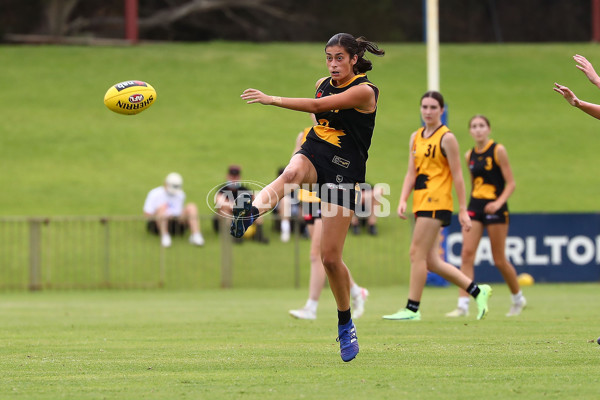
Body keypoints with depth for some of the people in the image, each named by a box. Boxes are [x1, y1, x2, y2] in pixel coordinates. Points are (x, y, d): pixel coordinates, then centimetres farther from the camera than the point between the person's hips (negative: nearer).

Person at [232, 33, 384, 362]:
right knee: (291, 173, -36)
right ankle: (250, 211, -65)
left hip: (344, 171, -5)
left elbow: (317, 106, -24)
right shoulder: (324, 84, 9)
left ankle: (345, 323, 15)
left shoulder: (364, 91, -12)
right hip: (314, 152, 5)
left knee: (330, 256, -6)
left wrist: (271, 99, -27)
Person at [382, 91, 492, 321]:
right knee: (431, 261, 6)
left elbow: (457, 176, -7)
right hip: (421, 203, 8)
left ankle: (412, 309, -6)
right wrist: (403, 200, 0)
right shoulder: (416, 137, 15)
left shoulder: (446, 138, -6)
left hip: (437, 202, -8)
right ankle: (477, 291, 16)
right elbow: (411, 173, 14)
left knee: (417, 254, -11)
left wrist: (463, 210, -9)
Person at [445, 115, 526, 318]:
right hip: (474, 207, 5)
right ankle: (463, 305, -13)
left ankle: (518, 298, 25)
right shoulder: (470, 156, 9)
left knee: (499, 259, 2)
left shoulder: (498, 151, -6)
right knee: (467, 254, -10)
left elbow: (511, 183, -8)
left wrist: (499, 202, -23)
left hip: (495, 208, -5)